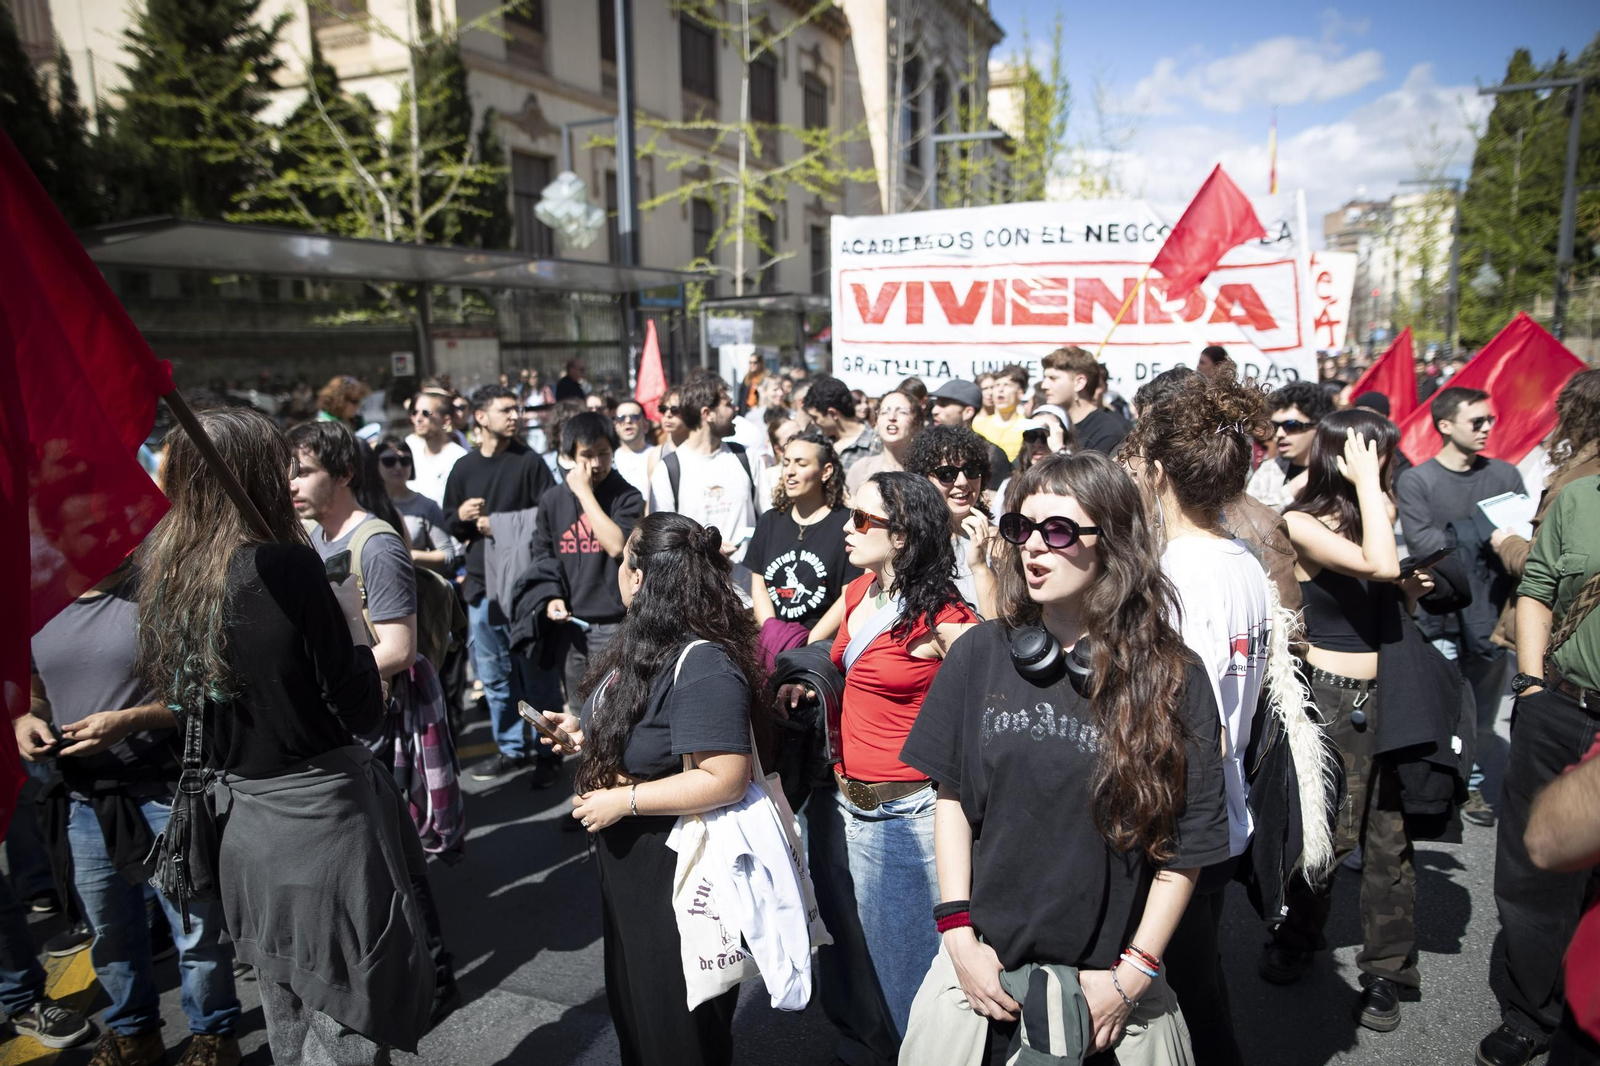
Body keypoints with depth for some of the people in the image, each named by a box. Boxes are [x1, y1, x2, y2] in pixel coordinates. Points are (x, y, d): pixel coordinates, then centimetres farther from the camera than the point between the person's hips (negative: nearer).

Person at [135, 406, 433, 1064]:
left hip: (239, 824, 7)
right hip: (320, 820, -7)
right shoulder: (286, 567, -20)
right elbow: (361, 712, -17)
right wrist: (351, 619, -3)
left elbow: (183, 704, 12)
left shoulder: (163, 580, 0)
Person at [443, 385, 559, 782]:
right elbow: (449, 522, 19)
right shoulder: (463, 468, 10)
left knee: (534, 672, 1)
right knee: (494, 674, 12)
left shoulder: (529, 462, -3)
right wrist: (461, 517, -3)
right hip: (481, 586, 5)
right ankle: (510, 749, 25)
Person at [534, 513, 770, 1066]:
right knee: (632, 1005, 28)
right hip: (628, 861, 10)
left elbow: (723, 779, -32)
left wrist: (622, 801, -26)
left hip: (676, 873, -10)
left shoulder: (702, 666, -29)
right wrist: (586, 734, 2)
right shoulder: (646, 644, 2)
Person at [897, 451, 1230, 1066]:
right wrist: (959, 934, -5)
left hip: (1107, 988, -1)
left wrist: (1132, 976, -9)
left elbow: (1185, 851, -7)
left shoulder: (1171, 679, -9)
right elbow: (952, 796, 0)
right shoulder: (980, 655, -4)